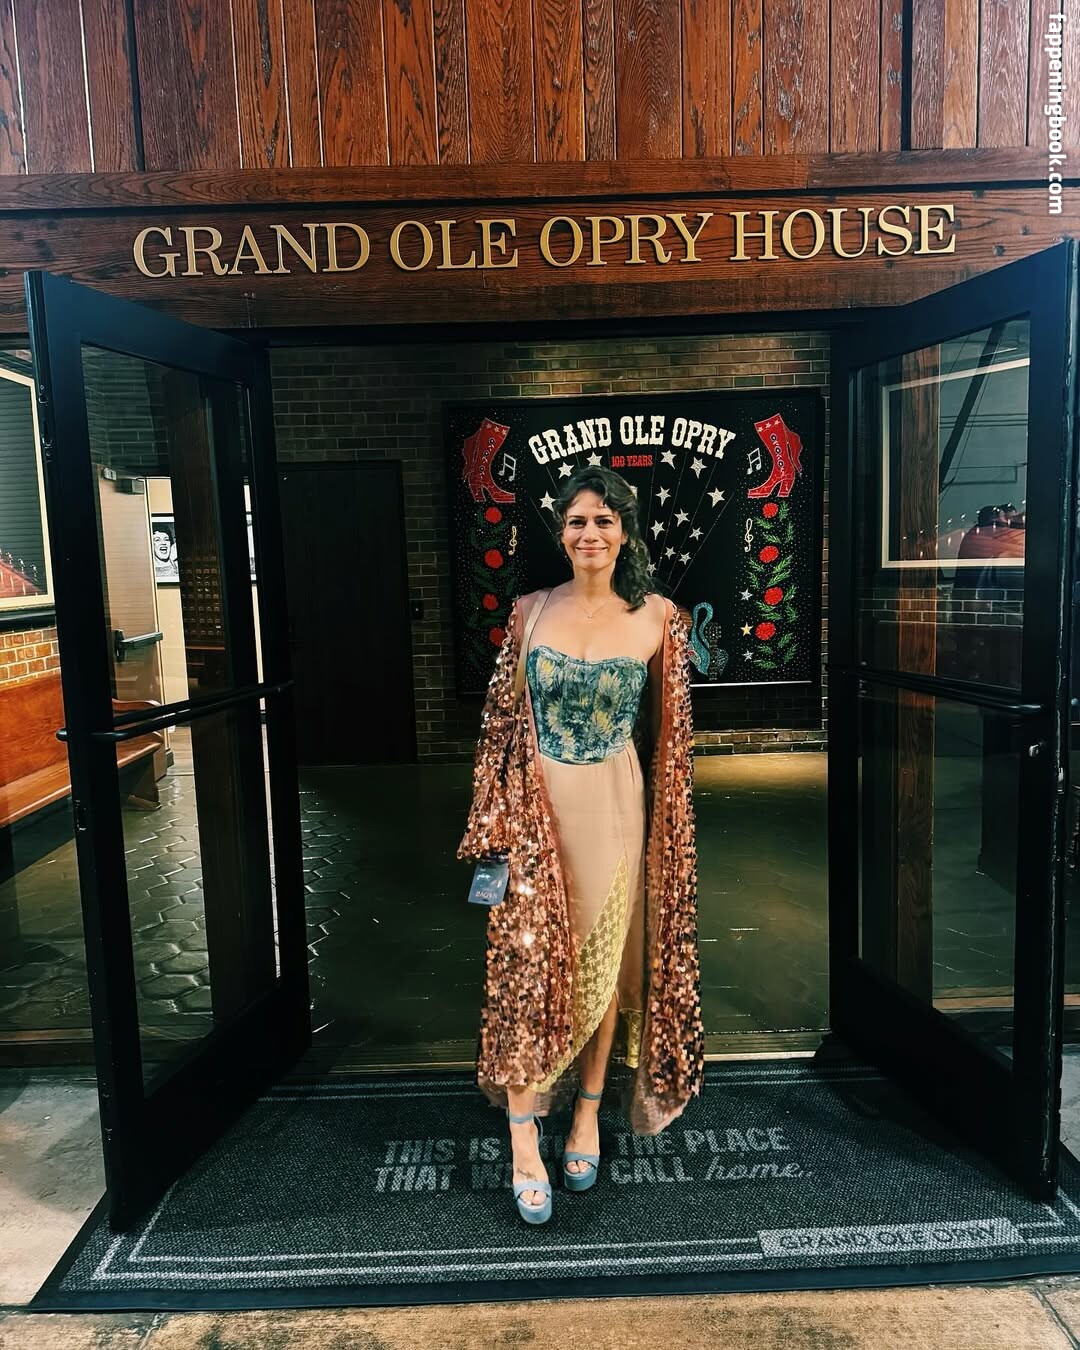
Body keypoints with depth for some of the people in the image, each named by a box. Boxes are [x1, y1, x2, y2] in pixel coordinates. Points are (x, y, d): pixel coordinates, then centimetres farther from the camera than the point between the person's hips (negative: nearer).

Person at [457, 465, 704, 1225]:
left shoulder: (656, 618, -2)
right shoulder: (531, 611, 1)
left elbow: (669, 732, 4)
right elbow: (504, 718, 4)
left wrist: (667, 824, 3)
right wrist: (498, 817, 1)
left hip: (615, 807, 0)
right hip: (537, 806, 0)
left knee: (603, 963, 11)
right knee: (529, 961, 2)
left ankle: (589, 1115, 32)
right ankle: (524, 1141, 16)